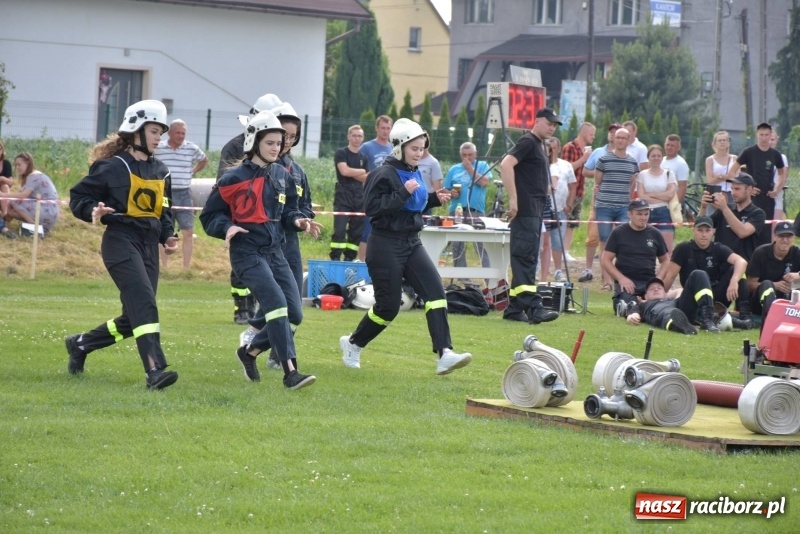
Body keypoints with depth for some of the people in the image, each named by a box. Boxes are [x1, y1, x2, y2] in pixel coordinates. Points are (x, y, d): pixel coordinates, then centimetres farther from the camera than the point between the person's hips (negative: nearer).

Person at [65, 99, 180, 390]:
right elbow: (78, 196, -1)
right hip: (121, 241, -8)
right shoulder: (112, 167, -5)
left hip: (149, 246, 8)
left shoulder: (160, 171, 16)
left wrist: (168, 235, 8)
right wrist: (93, 211, -21)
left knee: (133, 318, 8)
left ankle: (81, 344, 29)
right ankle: (155, 370, -28)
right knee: (144, 303, -22)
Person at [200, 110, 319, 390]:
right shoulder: (234, 178, -7)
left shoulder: (281, 175, 10)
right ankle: (290, 372, -22)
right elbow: (209, 216, -1)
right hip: (247, 253, -7)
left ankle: (250, 351, 26)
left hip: (274, 251, 7)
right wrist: (227, 227, -20)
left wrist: (298, 220, 0)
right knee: (276, 303, -22)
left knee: (293, 314, 3)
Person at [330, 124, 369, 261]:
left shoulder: (363, 157, 16)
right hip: (343, 195, -5)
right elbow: (344, 171, -14)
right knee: (339, 229, -13)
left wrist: (352, 173, -6)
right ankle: (335, 258, -12)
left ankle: (349, 258, 8)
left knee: (356, 231, 3)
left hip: (358, 197, 5)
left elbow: (366, 179, 9)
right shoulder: (341, 153, 1)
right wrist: (362, 171, -1)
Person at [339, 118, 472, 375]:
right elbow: (373, 207, -23)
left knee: (435, 292, -10)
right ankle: (352, 343, 25)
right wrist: (404, 192, -27)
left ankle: (445, 354, -18)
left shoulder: (414, 173, 11)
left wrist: (434, 199, 5)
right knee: (388, 306, -1)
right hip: (386, 245, -7)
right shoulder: (383, 174, -14)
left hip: (411, 244, 7)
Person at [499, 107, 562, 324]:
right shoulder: (527, 142, -8)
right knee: (525, 257, -13)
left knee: (525, 258, 9)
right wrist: (513, 199, -24)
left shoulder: (539, 146, 21)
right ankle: (532, 307, -20)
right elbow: (506, 165, -21)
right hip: (525, 210, -10)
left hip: (535, 211, 10)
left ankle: (514, 308, 11)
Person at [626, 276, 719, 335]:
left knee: (698, 275, -10)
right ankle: (686, 328, -83)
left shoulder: (674, 300, 49)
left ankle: (707, 321, -32)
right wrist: (632, 318, -7)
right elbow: (633, 315, 16)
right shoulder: (641, 305, 40)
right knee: (674, 314, -42)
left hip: (682, 308, 4)